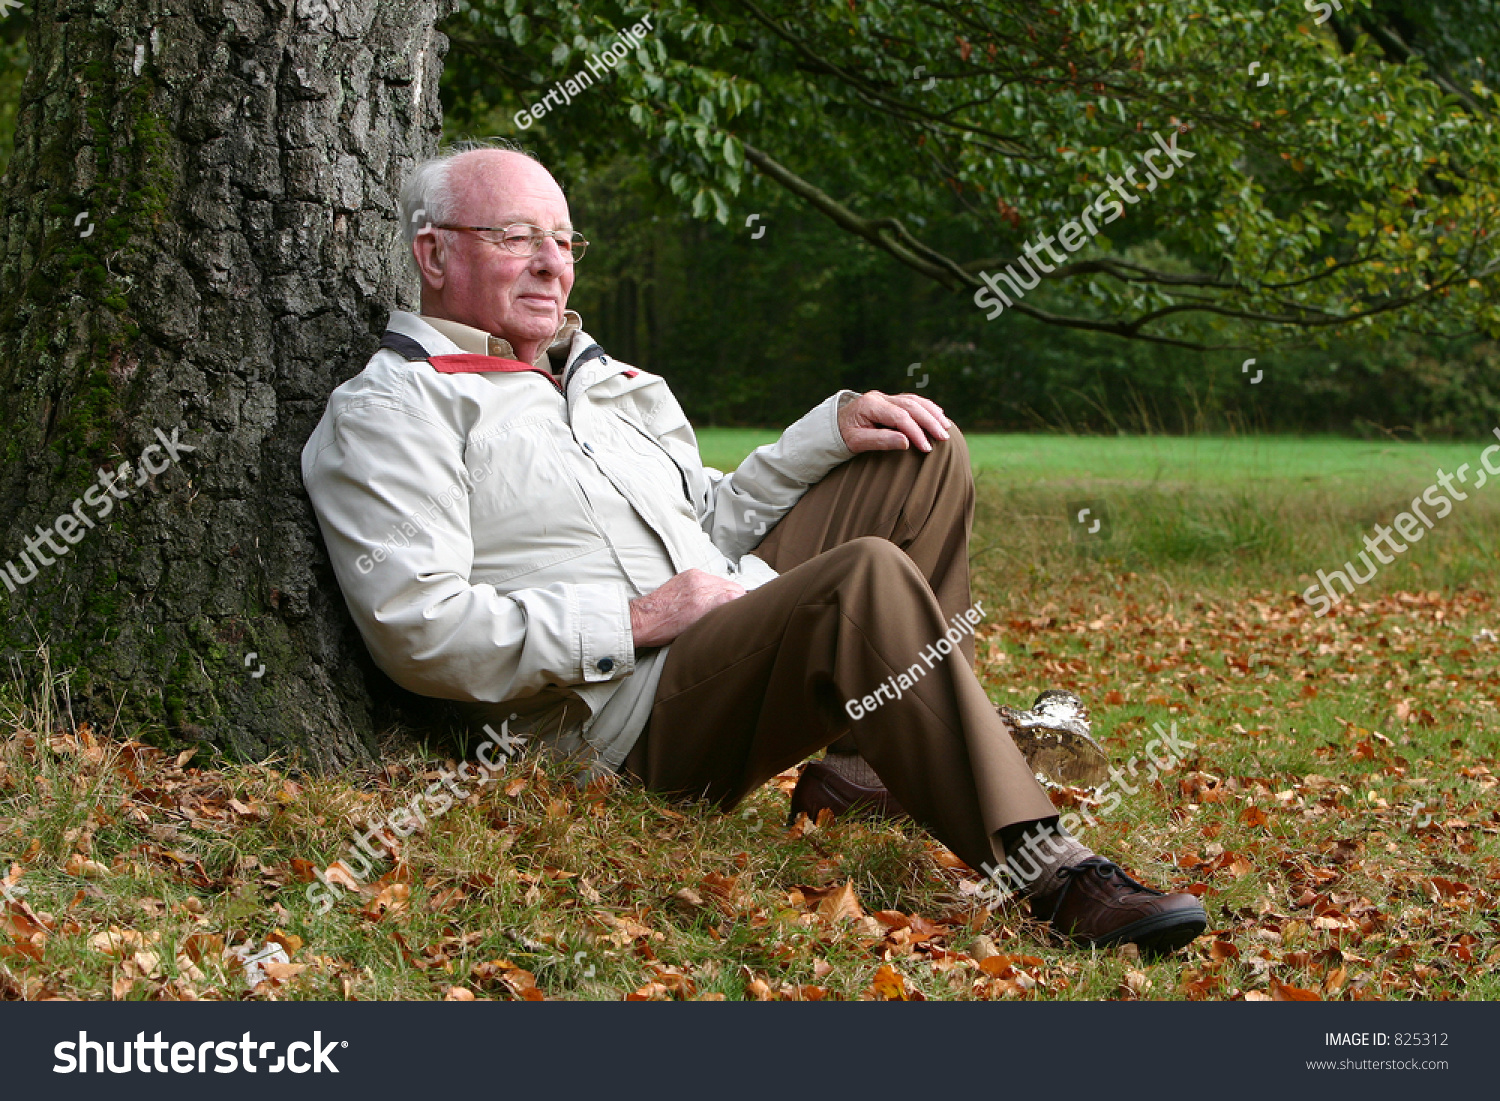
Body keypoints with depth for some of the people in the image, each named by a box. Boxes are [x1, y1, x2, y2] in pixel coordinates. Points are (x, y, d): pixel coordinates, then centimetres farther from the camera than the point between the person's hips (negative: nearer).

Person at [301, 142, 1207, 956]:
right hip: (630, 715, -10)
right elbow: (417, 627, -16)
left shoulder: (604, 380, 25)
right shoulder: (393, 411, -3)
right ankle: (1045, 868, -34)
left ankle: (869, 763, 0)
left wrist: (834, 429, 10)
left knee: (928, 458, 12)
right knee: (869, 577, -33)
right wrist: (636, 622, -17)